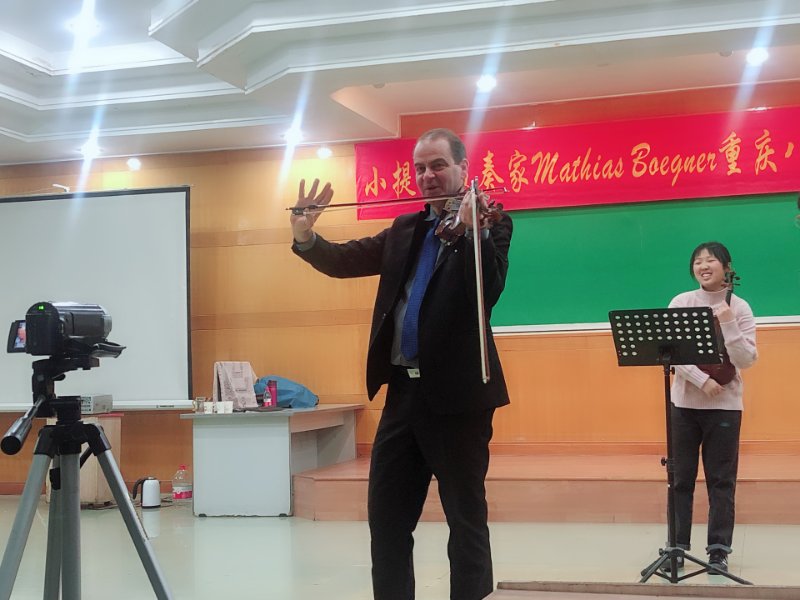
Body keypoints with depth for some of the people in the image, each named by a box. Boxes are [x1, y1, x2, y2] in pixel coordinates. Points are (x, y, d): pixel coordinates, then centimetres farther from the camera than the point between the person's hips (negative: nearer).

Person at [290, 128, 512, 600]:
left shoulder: (490, 222, -3)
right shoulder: (405, 229, 14)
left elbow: (488, 292, -17)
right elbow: (346, 260, 10)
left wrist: (470, 228, -27)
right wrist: (306, 236, -8)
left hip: (457, 393, -6)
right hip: (403, 391, 6)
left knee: (467, 520, 4)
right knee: (386, 515, 12)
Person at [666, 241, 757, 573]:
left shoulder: (739, 308, -3)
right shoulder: (681, 303, -1)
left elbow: (746, 360, -9)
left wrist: (728, 324, -20)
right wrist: (702, 380, -19)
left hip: (725, 405, -1)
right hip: (685, 403, 1)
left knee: (721, 480, 3)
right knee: (682, 478, 6)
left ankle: (719, 549, 11)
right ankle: (677, 545, 14)